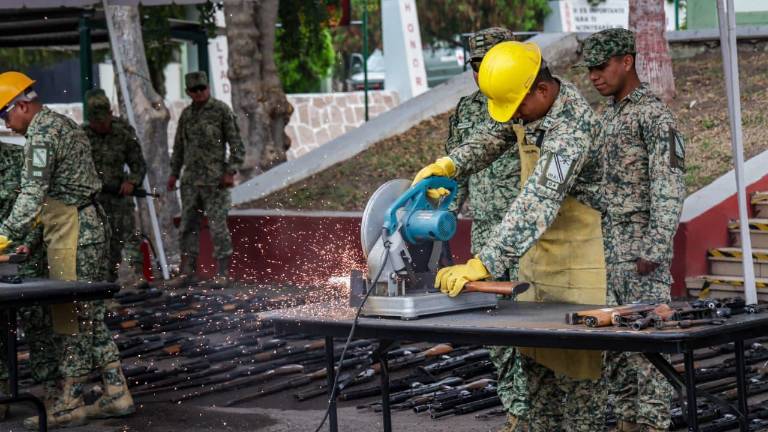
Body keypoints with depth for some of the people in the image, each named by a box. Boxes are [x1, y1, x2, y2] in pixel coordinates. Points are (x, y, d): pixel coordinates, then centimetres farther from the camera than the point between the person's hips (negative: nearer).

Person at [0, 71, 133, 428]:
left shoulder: (41, 132, -13)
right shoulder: (64, 125, 18)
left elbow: (33, 192, -21)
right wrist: (45, 216, 18)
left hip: (72, 234, -10)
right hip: (90, 224, 10)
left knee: (70, 318, -6)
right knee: (91, 315, 13)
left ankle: (68, 405, -3)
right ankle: (117, 394, 15)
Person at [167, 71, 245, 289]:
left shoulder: (221, 110, -3)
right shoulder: (186, 114, 13)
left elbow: (236, 144, -4)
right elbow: (179, 146, 23)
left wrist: (230, 172, -12)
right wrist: (174, 173, 17)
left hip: (214, 179, -6)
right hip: (190, 179, 6)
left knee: (217, 225, -6)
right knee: (188, 226, 6)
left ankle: (223, 273, -1)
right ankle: (187, 272, 12)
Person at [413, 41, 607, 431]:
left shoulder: (572, 129, -30)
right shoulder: (535, 97, -3)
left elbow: (535, 207, -37)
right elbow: (494, 135, 11)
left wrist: (481, 265, -43)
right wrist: (450, 164, -10)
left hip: (575, 263, -9)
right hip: (537, 253, 9)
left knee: (575, 366, -2)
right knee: (534, 357, 16)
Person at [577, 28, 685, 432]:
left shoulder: (655, 115, -13)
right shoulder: (610, 116, 17)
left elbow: (669, 186, -19)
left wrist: (656, 250, -25)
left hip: (644, 247, -9)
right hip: (611, 247, 9)